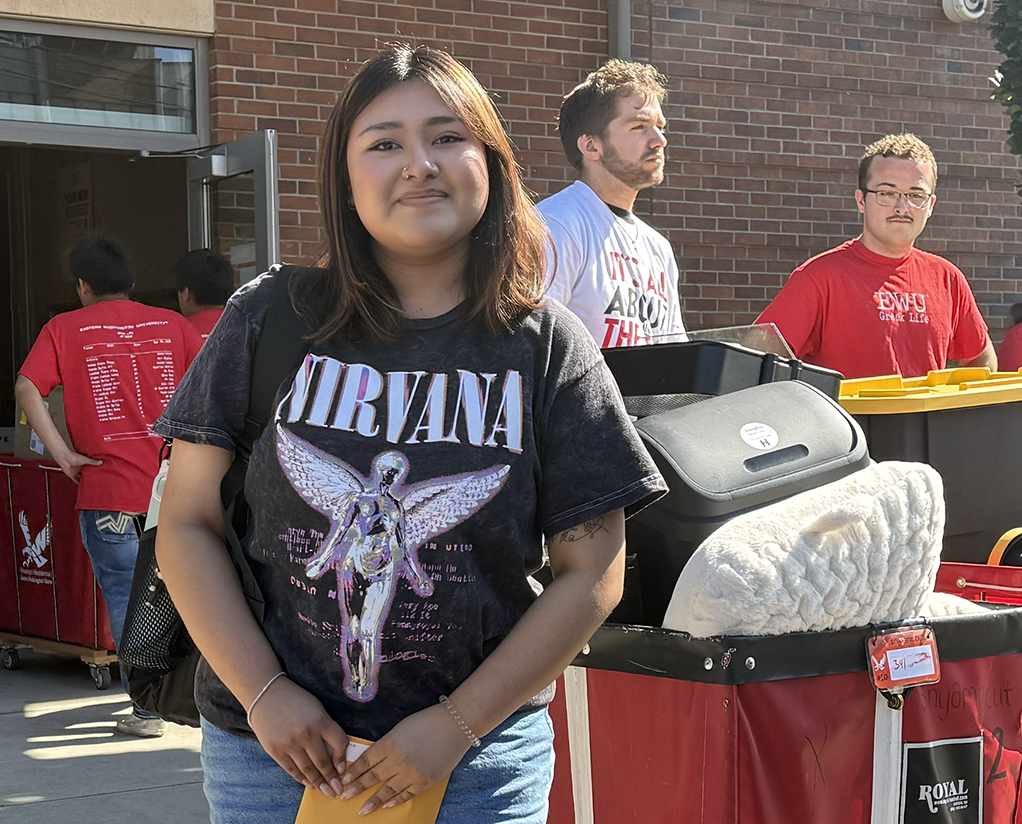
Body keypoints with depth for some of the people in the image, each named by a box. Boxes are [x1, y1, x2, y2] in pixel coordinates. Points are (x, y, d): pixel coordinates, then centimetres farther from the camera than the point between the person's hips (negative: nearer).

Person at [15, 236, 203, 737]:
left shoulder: (65, 329, 3)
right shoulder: (168, 324, 9)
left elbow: (27, 387, -10)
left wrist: (62, 453, -7)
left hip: (108, 488, -3)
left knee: (126, 598, 4)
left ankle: (147, 709, 5)